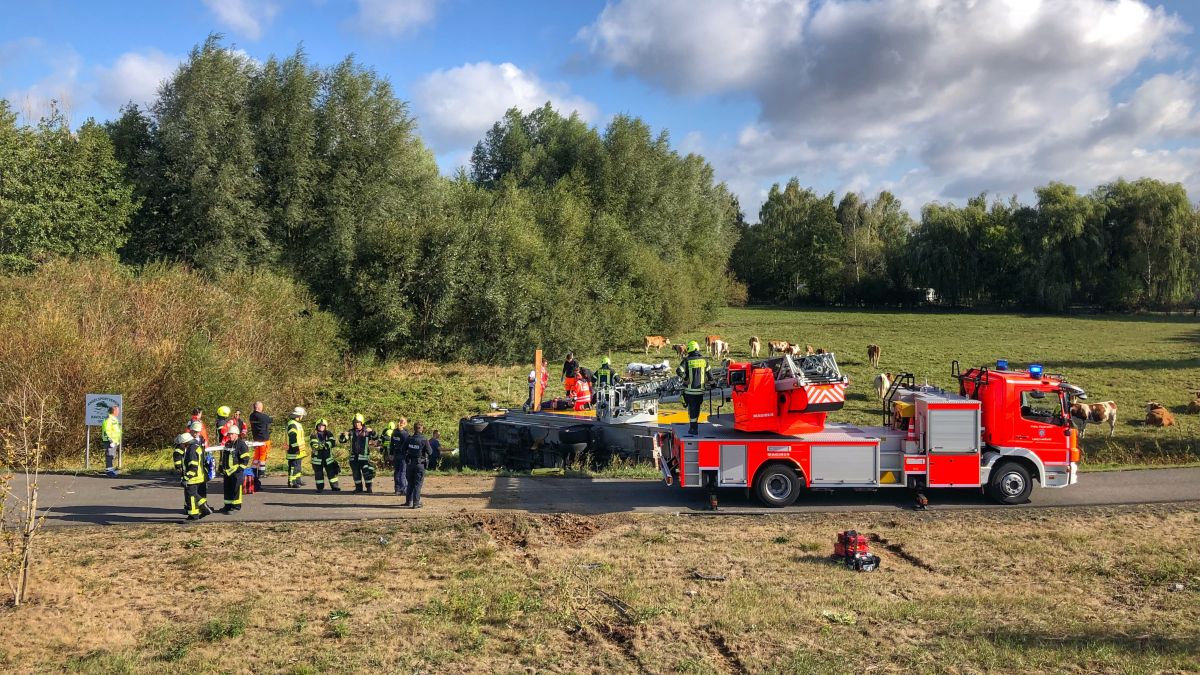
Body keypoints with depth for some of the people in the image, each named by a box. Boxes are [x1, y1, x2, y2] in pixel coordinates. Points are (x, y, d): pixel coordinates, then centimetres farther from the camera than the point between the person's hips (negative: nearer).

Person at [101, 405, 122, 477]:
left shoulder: (114, 419, 18)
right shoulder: (108, 419, -14)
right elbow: (106, 431, -20)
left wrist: (117, 441, 24)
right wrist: (110, 441, -23)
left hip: (114, 441, 10)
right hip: (110, 441, -10)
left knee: (113, 456, 14)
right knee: (109, 455, -9)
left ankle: (111, 469, 21)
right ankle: (108, 470, -8)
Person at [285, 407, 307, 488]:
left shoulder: (297, 424, 17)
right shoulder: (292, 424, -16)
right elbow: (292, 437, -23)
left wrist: (301, 448, 27)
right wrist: (296, 448, -24)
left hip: (299, 449, 11)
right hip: (294, 450, -11)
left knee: (298, 465, 18)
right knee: (294, 466, -8)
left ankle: (298, 480, 27)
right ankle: (291, 482, -5)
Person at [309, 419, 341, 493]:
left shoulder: (329, 434, 4)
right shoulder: (314, 435, -2)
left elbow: (333, 442, -10)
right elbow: (313, 444, -17)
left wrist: (325, 444, -27)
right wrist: (324, 445, -32)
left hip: (328, 456, 2)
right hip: (317, 457, -2)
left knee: (331, 472, 4)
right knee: (318, 473, 3)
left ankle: (334, 486, 12)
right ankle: (320, 487, 12)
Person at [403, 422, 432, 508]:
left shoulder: (409, 439, -3)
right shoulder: (424, 440, -15)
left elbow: (404, 449, 6)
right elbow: (429, 452, -9)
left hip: (410, 463, 4)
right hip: (420, 463, -4)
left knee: (410, 483, 17)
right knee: (418, 484, 2)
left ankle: (409, 501, 25)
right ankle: (416, 503, 1)